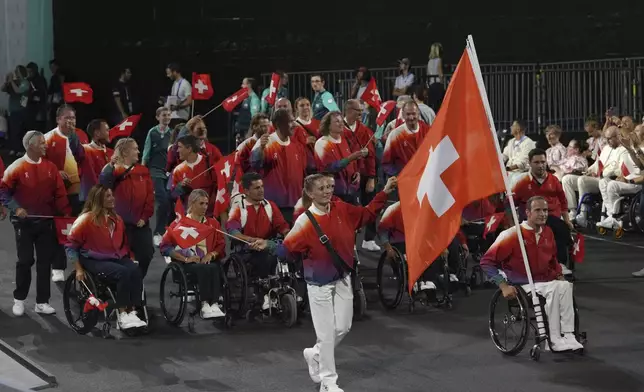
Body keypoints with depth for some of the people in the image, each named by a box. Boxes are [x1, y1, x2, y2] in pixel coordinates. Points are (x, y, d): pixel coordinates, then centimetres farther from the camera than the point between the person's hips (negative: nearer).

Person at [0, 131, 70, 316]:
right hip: (24, 222, -4)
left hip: (45, 222, 4)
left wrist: (67, 214, -2)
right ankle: (19, 300, 16)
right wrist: (16, 208, -19)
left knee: (45, 261, 4)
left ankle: (42, 302, 12)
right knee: (25, 261, 1)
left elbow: (59, 194, 5)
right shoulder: (17, 167, -9)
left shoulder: (50, 167, 3)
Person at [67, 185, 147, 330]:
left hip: (116, 258, 6)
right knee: (123, 273, -32)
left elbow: (123, 243, 25)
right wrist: (79, 269, -6)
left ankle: (132, 313, -28)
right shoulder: (86, 219, -8)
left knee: (135, 270, -26)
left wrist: (128, 258, 11)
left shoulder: (116, 219, 11)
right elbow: (70, 245, -4)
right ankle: (122, 316, -26)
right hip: (94, 261, -6)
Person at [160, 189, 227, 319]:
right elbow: (165, 246, 1)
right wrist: (185, 258, -10)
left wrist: (211, 254, -5)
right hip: (188, 264, -3)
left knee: (214, 268, -35)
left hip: (208, 260, 3)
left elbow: (221, 245, 18)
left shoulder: (213, 223, 20)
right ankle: (205, 305, -43)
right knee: (204, 268, -37)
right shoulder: (180, 223, 8)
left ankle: (215, 304, -45)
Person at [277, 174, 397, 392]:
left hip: (343, 280, 6)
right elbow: (286, 251, -16)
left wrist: (384, 192, 4)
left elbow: (368, 214, 11)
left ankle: (315, 354, 40)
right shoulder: (305, 221, -19)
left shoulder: (342, 210, -3)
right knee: (327, 333, 0)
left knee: (343, 328, 12)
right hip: (320, 284, -6)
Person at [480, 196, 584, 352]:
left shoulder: (547, 233, 10)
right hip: (522, 285, -6)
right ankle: (554, 341, -26)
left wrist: (559, 275, 12)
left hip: (546, 280, 6)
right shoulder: (513, 234, -11)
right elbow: (487, 261, -11)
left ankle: (568, 336, -27)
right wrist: (503, 286, -17)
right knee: (553, 290, -30)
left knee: (565, 286, -24)